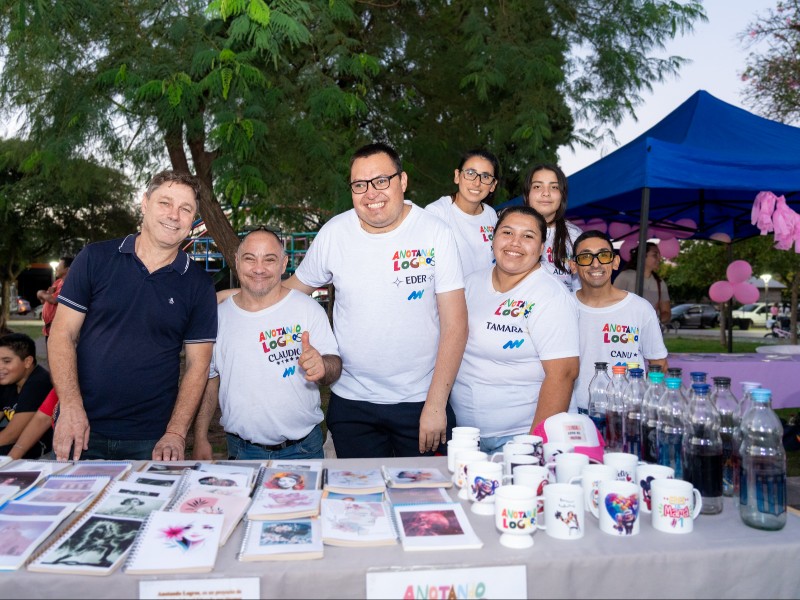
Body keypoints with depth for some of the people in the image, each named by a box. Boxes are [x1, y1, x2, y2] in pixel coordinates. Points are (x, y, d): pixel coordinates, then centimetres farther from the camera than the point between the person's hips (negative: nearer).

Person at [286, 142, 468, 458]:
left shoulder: (435, 233, -9)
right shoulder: (333, 233, -3)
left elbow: (455, 325, -10)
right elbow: (294, 289, 12)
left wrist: (436, 404, -13)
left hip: (420, 400, -1)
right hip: (351, 402, 2)